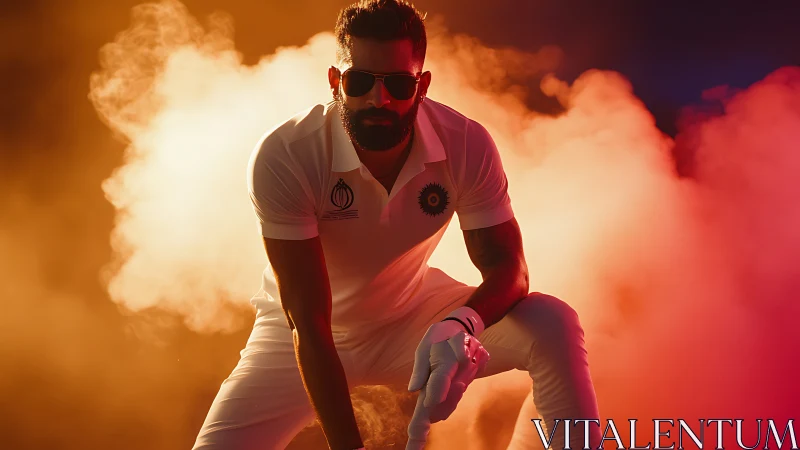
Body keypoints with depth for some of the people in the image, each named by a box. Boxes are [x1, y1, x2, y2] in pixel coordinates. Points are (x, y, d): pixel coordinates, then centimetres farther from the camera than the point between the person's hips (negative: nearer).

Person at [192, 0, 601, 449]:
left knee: (554, 326, -21)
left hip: (415, 317, 2)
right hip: (309, 335, -1)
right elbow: (307, 322, -30)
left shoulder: (467, 146, -22)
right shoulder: (283, 157, -30)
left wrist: (463, 322, -44)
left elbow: (508, 268, -19)